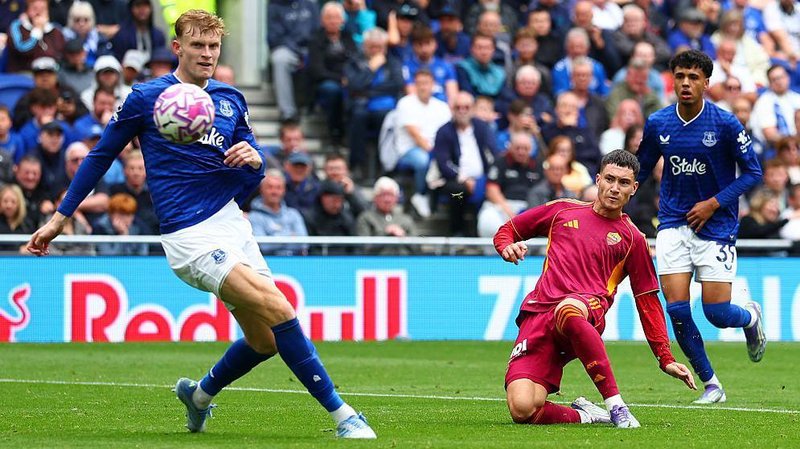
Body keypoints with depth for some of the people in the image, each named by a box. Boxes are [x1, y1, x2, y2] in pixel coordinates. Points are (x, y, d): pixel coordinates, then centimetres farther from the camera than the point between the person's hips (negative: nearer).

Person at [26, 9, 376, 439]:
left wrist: (253, 159, -8)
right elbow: (100, 157, 8)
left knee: (265, 340, 5)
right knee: (277, 308, -22)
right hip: (189, 238, -6)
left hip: (231, 222, 6)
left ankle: (200, 394, 35)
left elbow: (253, 176, 17)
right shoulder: (146, 98, -2)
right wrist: (59, 218, 9)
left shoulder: (231, 99, 11)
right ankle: (342, 415, -20)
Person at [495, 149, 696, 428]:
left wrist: (666, 359, 12)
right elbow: (507, 230, 29)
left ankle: (616, 405, -37)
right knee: (522, 409, -24)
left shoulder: (632, 239, 17)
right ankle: (585, 415, 4)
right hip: (538, 312, 2)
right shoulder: (563, 211, 21)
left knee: (568, 311, -45)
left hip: (588, 310, -2)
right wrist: (507, 247, 3)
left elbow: (648, 302, 19)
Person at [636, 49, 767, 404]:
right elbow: (640, 170, 14)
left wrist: (714, 203, -14)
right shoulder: (657, 124, 0)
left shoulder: (725, 124, -10)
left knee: (717, 314, -6)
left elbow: (753, 172, -5)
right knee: (676, 308, -10)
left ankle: (751, 317, 32)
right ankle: (710, 385, 7)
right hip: (673, 225, 3)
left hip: (715, 226, -3)